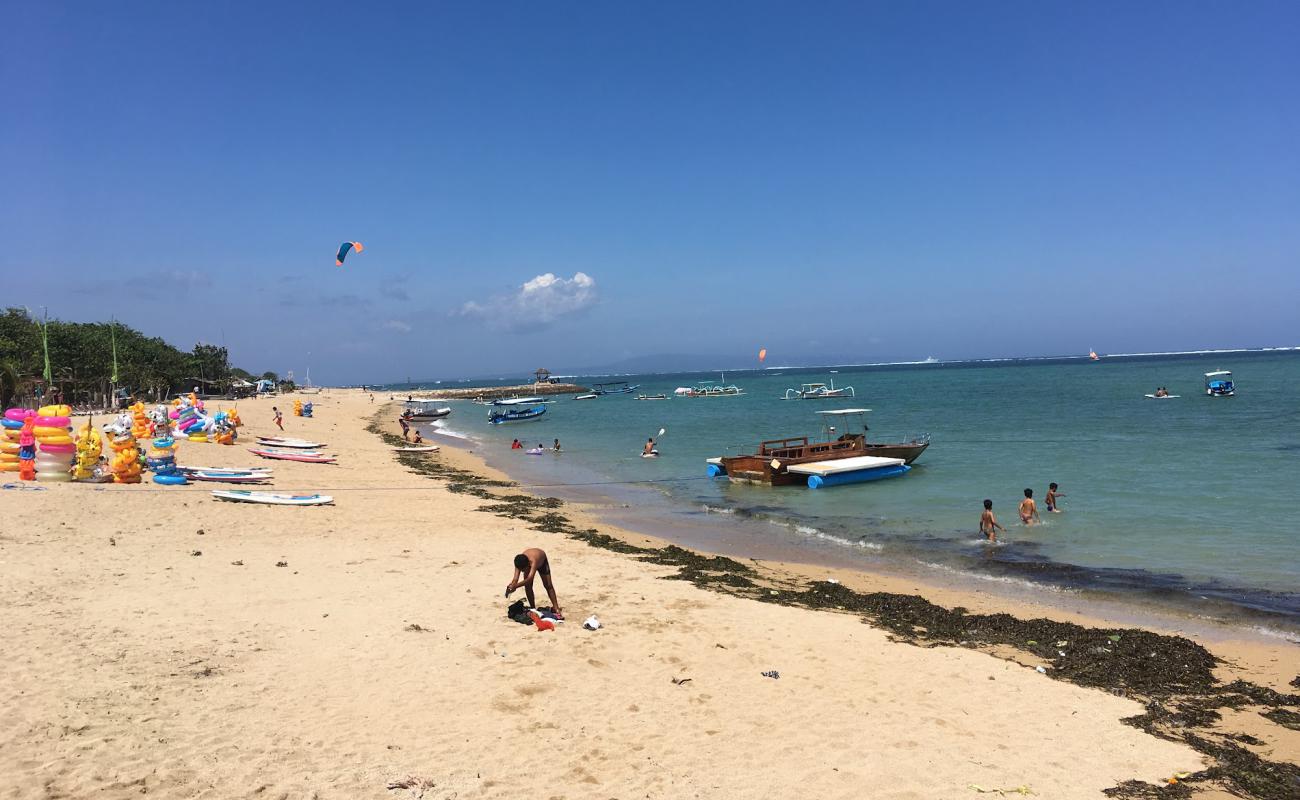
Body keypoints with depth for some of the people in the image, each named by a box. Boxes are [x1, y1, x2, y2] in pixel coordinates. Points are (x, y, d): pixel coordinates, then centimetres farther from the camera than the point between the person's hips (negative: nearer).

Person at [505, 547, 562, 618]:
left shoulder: (533, 561, -51)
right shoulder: (520, 563, -37)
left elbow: (529, 579, -59)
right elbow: (515, 579, -37)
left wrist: (515, 586, -68)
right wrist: (511, 586, -57)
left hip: (542, 561, -3)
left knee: (548, 585, -6)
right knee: (527, 586, -10)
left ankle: (556, 609, 0)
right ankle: (533, 608, 2)